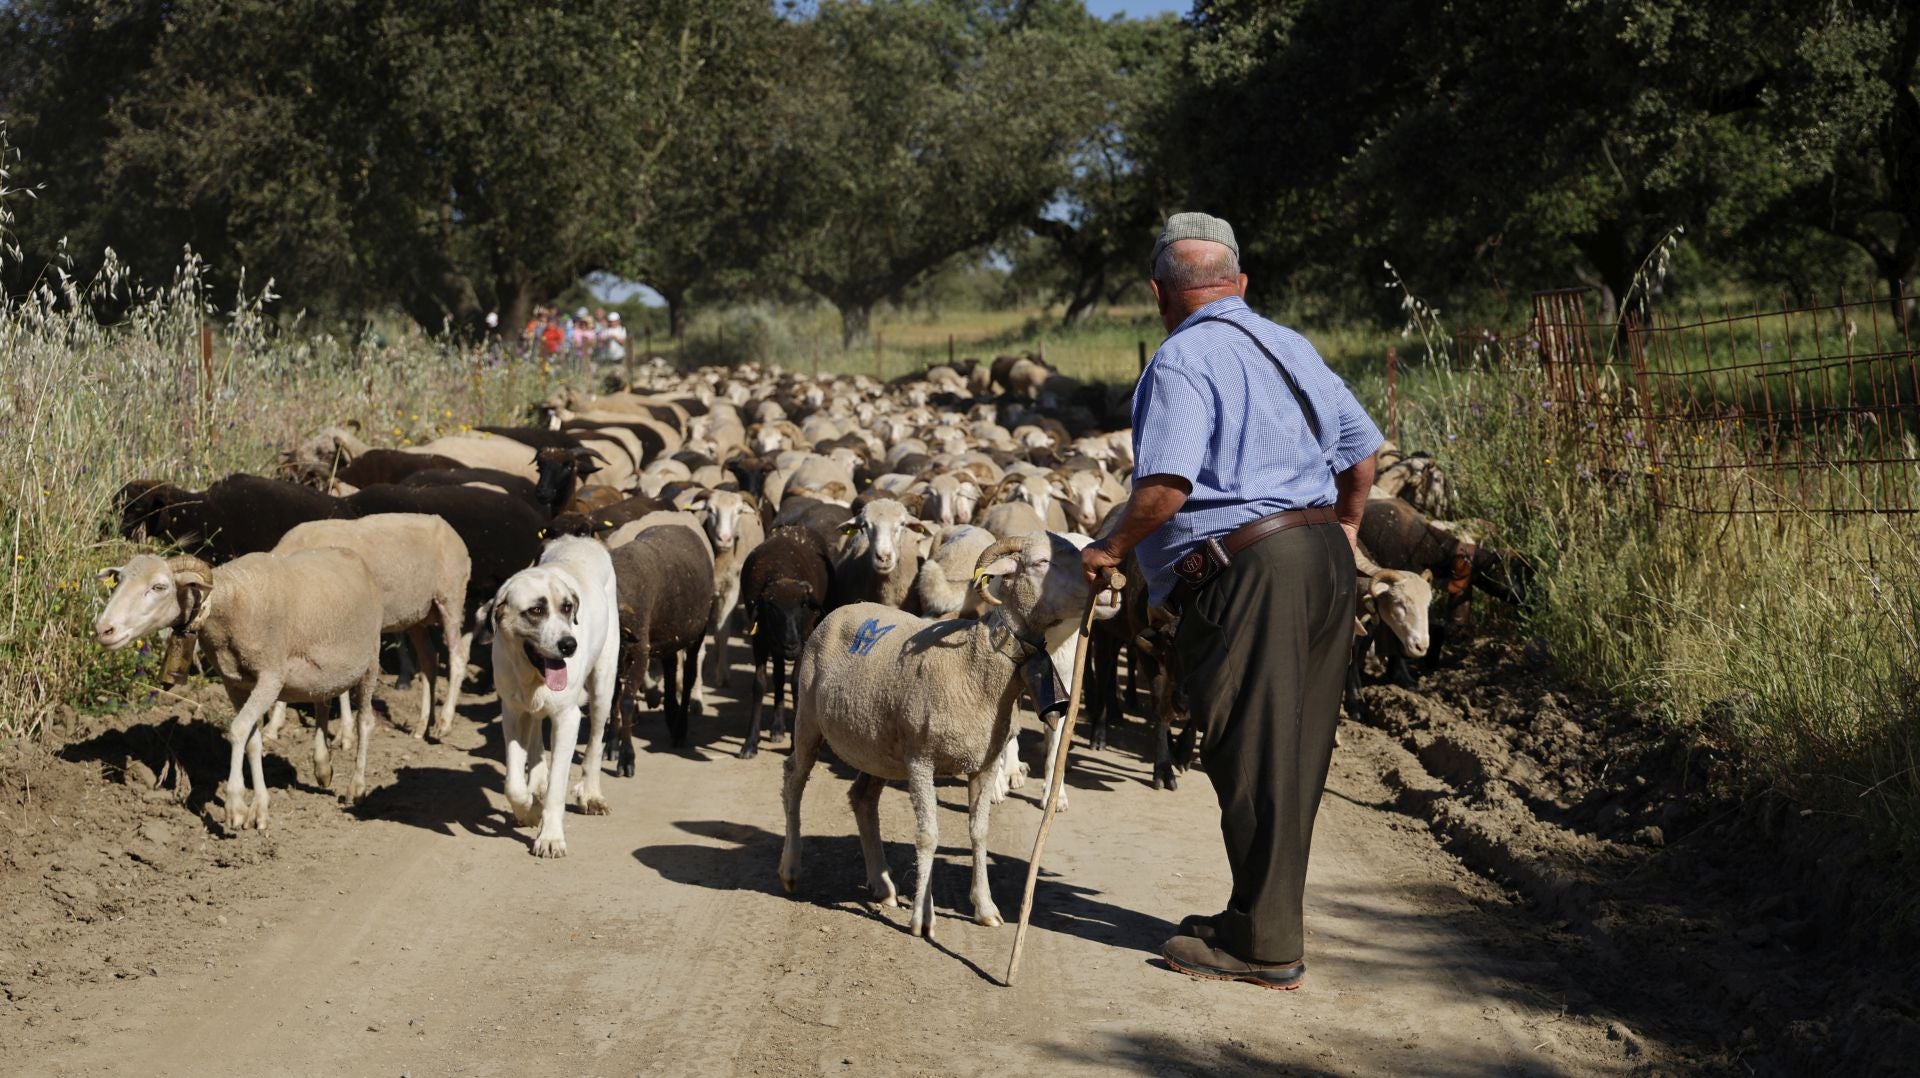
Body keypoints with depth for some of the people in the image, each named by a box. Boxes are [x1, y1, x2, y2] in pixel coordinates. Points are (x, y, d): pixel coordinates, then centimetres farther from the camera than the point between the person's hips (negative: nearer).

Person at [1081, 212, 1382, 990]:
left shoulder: (1182, 360, -9)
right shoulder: (1290, 346, 17)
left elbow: (1167, 482, -21)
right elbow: (1361, 448, 22)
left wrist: (1114, 549, -6)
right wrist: (1343, 527, 37)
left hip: (1247, 574, -9)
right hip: (1323, 559, 9)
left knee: (1252, 759, -2)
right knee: (1295, 754, 14)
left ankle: (1265, 946, 3)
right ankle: (1264, 917, 24)